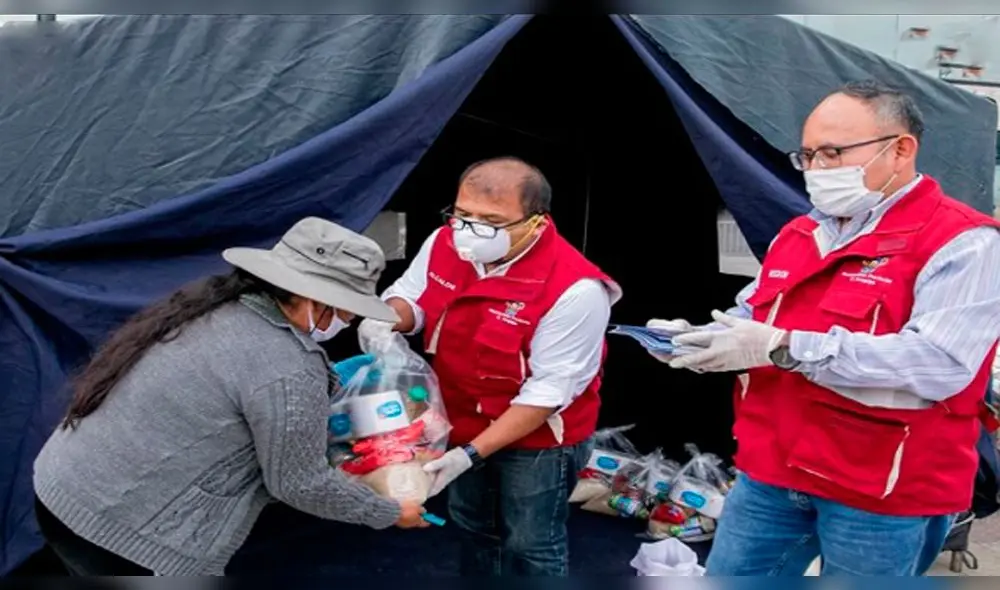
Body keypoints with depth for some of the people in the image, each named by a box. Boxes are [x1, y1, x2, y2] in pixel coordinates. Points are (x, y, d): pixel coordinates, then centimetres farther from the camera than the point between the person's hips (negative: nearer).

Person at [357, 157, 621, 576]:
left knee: (530, 545, 10)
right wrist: (385, 320, -23)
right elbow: (409, 296, 3)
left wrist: (472, 454, -29)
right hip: (465, 424, 6)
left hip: (539, 439, -6)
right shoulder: (446, 243, -15)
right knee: (474, 526, 26)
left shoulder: (574, 289, -33)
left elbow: (547, 392, -28)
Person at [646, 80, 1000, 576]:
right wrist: (694, 337, -4)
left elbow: (938, 364, -26)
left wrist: (784, 348, -28)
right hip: (770, 473, 7)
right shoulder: (796, 236, 11)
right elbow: (748, 318, 19)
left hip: (882, 493, -6)